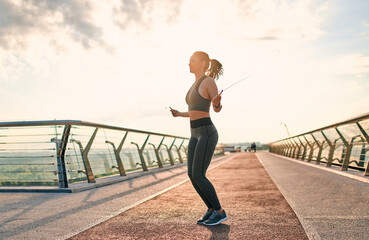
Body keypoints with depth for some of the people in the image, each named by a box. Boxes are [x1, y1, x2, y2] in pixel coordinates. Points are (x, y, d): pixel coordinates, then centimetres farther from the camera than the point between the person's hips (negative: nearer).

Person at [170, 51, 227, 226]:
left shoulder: (209, 81, -8)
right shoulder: (196, 84, 17)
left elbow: (217, 109, -4)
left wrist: (217, 102, -27)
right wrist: (180, 114, 28)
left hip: (207, 134, -9)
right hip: (196, 134, 9)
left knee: (198, 176, -11)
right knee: (192, 175, 3)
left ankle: (220, 212, 5)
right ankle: (212, 210, 16)